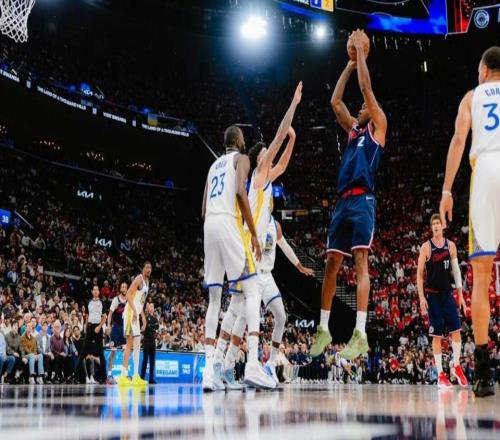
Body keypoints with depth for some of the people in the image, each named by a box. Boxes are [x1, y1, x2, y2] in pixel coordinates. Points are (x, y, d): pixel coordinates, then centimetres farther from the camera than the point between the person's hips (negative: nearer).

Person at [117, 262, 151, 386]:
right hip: (130, 312, -10)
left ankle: (136, 376, 11)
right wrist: (134, 311, -26)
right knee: (130, 343, -13)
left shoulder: (147, 282, 20)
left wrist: (143, 316, 21)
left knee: (137, 345, 9)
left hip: (136, 314, 10)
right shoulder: (139, 279, -9)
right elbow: (128, 295, -20)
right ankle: (123, 376, -15)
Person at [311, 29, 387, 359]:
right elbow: (335, 100, 25)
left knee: (360, 260, -16)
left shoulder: (378, 125, 9)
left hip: (362, 200, -8)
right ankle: (324, 328, 12)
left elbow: (367, 87, 0)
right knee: (331, 263, 6)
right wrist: (349, 65, 26)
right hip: (343, 201, 8)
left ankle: (361, 333, -22)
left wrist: (361, 52, 8)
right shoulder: (354, 128, 26)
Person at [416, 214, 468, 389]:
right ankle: (440, 375, 5)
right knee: (437, 335, -1)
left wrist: (460, 294, 6)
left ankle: (456, 365, 17)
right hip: (432, 295, -3)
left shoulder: (451, 245, 5)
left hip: (447, 293, 3)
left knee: (456, 330, -3)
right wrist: (421, 297, -12)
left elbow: (456, 270, 10)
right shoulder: (426, 247, -5)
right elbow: (419, 273, -5)